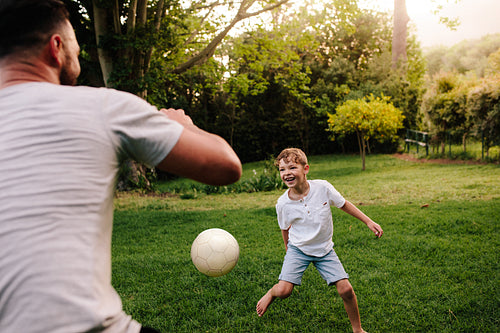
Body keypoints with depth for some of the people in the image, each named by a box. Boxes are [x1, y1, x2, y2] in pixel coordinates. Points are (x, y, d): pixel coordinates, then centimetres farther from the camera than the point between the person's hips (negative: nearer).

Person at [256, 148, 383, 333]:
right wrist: (289, 251, 15)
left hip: (324, 249, 1)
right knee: (283, 291, -16)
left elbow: (344, 205, -1)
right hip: (298, 249, -1)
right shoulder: (283, 204, -17)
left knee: (345, 289, -6)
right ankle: (271, 294, 21)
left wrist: (369, 222, 1)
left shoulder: (323, 188, -19)